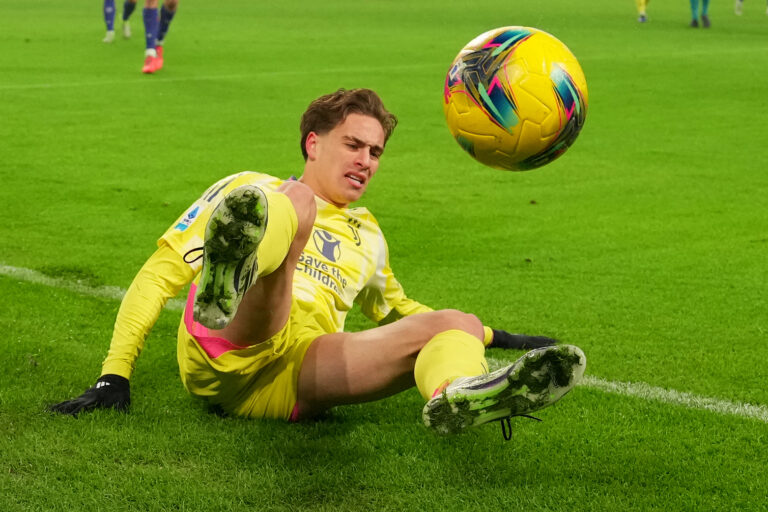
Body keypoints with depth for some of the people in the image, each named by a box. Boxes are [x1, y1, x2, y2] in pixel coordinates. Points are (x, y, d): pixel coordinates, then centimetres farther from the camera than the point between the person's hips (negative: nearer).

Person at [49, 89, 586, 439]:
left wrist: (490, 335, 50)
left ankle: (458, 397, -57)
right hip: (223, 358, -4)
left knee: (456, 323, -17)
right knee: (296, 202, -25)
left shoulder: (366, 236, 36)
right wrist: (115, 375, 4)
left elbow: (393, 306, 54)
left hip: (300, 378, 4)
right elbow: (160, 273, 16)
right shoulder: (248, 189, 22)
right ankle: (224, 293, -63)